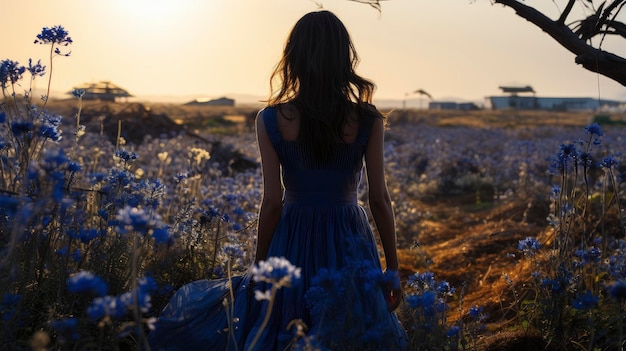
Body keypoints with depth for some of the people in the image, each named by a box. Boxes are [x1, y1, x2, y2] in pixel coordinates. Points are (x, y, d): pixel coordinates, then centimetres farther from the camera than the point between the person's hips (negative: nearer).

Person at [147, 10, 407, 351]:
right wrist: (393, 269, 3)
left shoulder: (271, 120, -9)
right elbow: (379, 199, -6)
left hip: (293, 245, 0)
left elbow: (272, 202, -8)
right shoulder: (368, 120, -8)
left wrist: (260, 267, 4)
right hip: (350, 245, 0)